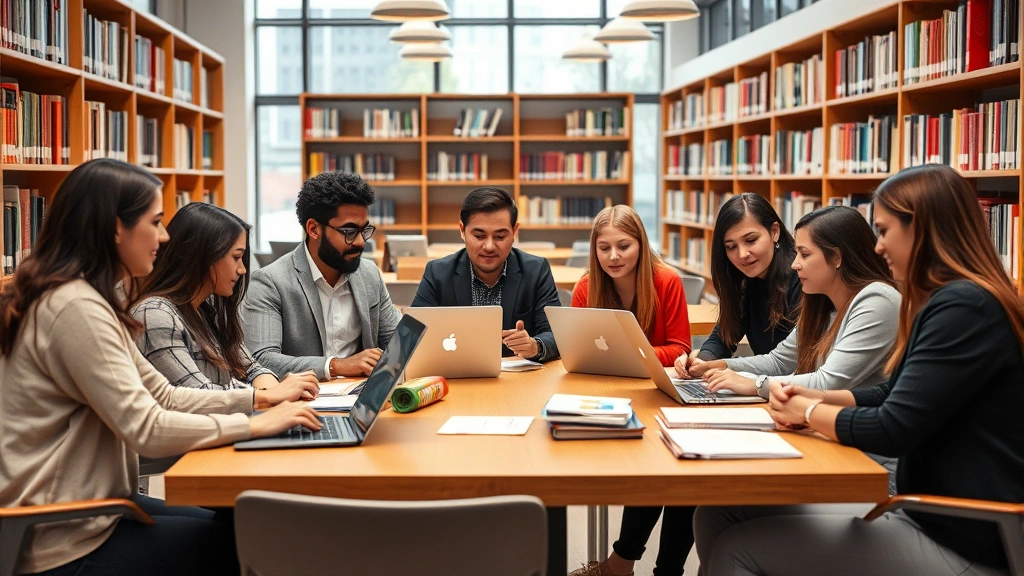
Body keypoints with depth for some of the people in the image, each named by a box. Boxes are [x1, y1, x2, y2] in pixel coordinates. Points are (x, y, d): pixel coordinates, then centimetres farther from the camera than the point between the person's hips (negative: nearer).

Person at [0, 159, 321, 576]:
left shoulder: (86, 298, 9)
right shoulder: (76, 307, -23)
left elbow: (162, 395, 10)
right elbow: (145, 429, -26)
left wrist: (258, 398, 2)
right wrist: (255, 425, -16)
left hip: (82, 511, 9)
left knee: (231, 526, 17)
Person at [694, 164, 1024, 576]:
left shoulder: (965, 308, -20)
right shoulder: (952, 301, 14)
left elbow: (892, 430, -22)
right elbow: (895, 397, 21)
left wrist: (807, 413, -4)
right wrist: (814, 399, 4)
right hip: (929, 514, 9)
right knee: (719, 514, 0)